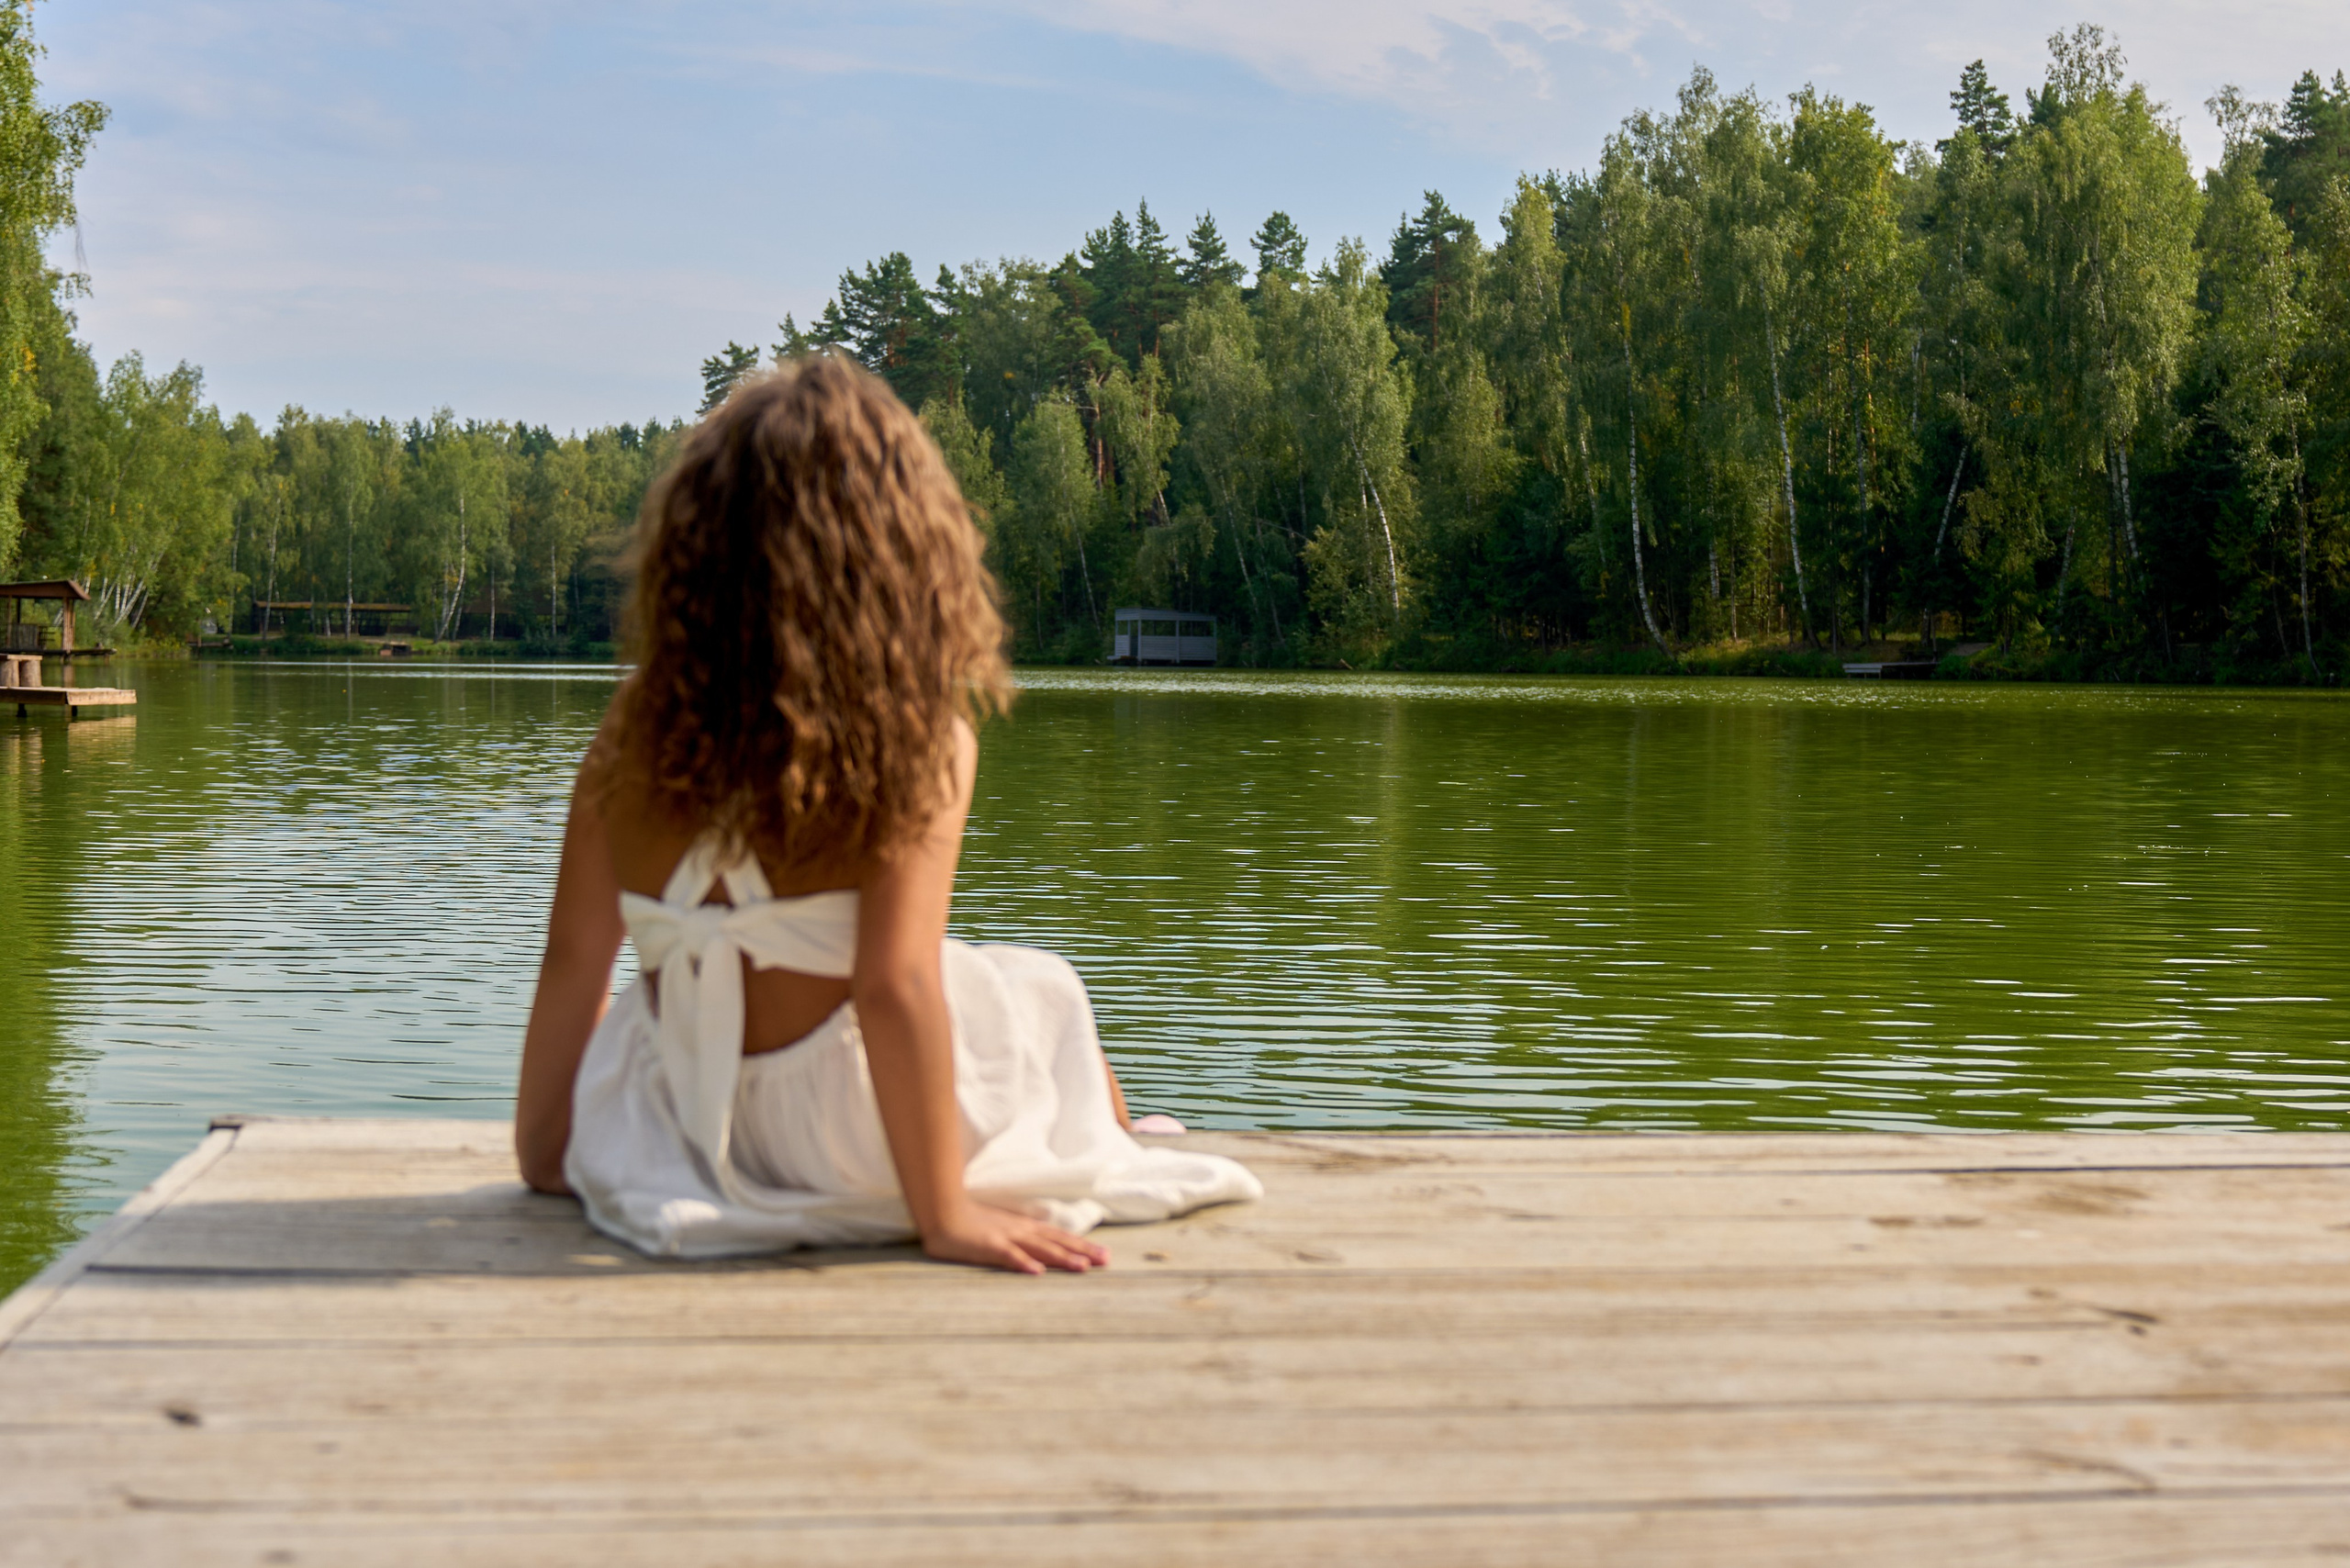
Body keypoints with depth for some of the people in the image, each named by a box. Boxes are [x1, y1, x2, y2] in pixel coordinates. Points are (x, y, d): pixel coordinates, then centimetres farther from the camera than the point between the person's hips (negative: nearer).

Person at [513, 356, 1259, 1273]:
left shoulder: (635, 732, -8)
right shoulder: (918, 741, -21)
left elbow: (572, 963, -2)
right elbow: (895, 987, -25)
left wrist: (544, 1151, 11)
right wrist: (945, 1216, -19)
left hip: (683, 1123, 5)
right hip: (851, 1151, -5)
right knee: (1048, 999, 26)